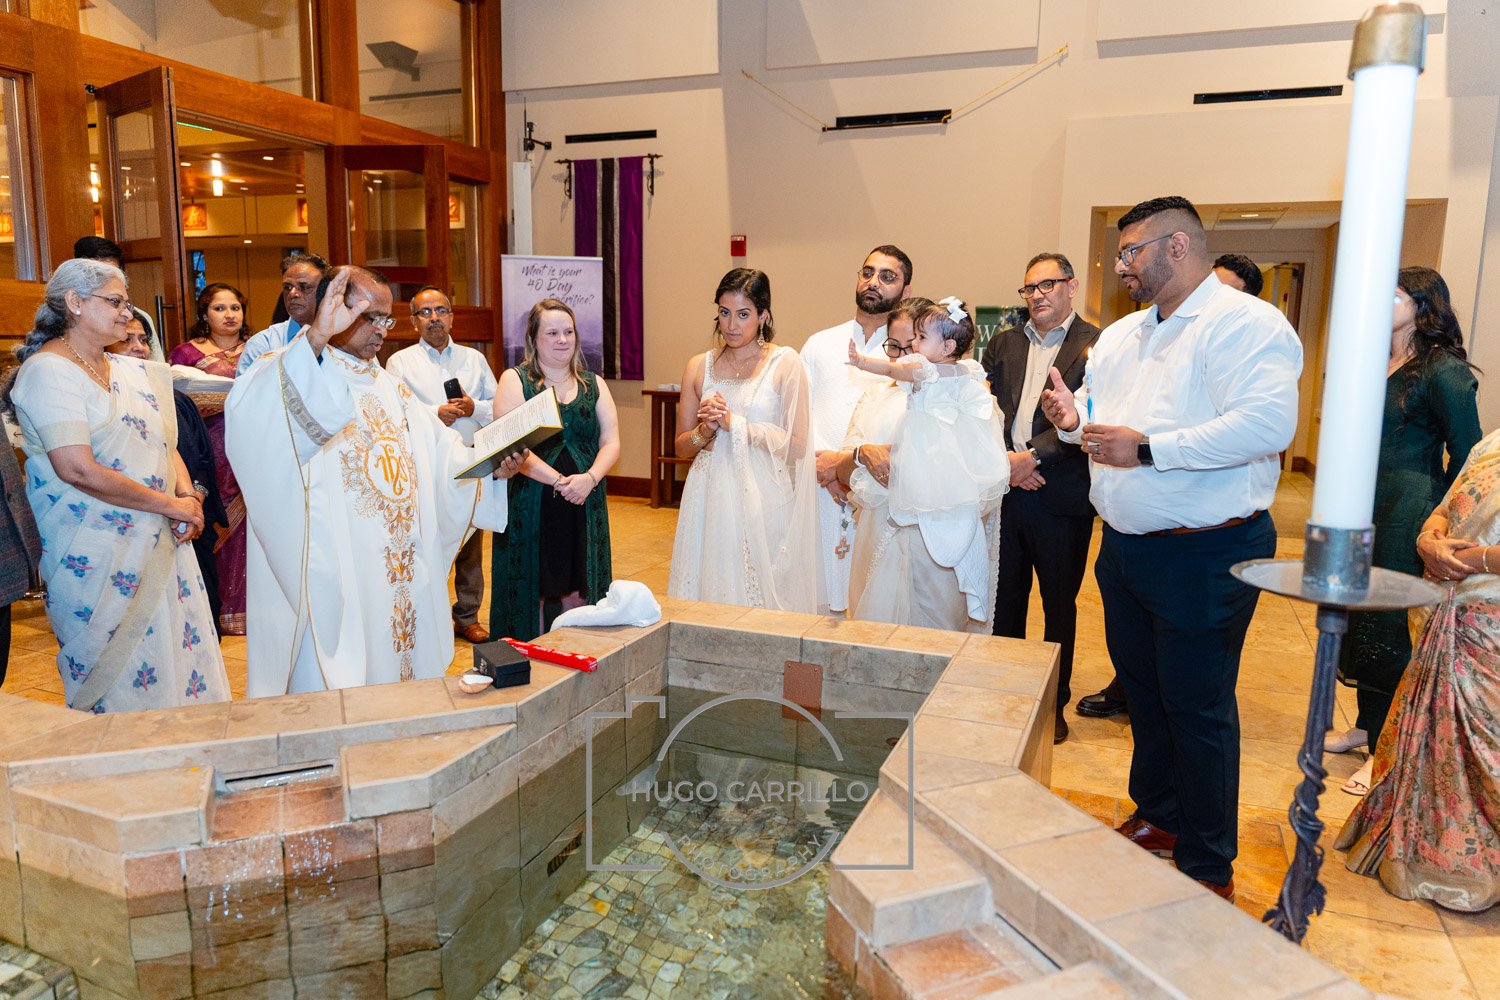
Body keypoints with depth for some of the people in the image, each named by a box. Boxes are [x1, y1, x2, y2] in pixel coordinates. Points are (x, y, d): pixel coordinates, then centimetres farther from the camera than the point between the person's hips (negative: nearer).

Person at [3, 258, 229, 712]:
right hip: (100, 557, -7)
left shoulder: (132, 372, 12)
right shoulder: (49, 371, -12)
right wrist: (173, 505, -16)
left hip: (163, 543, 7)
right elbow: (79, 471, -21)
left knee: (178, 655, 11)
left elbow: (165, 445, 13)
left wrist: (189, 495, -7)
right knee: (117, 679, 4)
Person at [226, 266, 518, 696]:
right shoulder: (292, 374, -5)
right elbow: (250, 411, -30)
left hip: (401, 566, 7)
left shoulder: (391, 390, 19)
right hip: (330, 569, -7)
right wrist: (316, 337, -41)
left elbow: (442, 452, 10)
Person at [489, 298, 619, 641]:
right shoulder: (514, 380, 0)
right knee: (532, 590, 2)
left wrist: (589, 478, -15)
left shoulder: (593, 384, 12)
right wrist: (559, 481, -19)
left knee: (577, 590, 8)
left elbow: (611, 441, 4)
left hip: (585, 506, 3)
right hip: (531, 506, -3)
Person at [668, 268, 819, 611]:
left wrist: (734, 424, -10)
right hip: (710, 501, 3)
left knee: (761, 594, 1)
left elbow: (797, 445, -9)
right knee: (710, 587, 7)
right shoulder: (700, 366, 9)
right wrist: (706, 430, -8)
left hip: (763, 501, -3)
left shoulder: (785, 364, -3)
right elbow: (682, 447, 12)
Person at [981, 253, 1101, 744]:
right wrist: (1005, 461, -10)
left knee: (1059, 606, 11)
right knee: (1005, 601, 14)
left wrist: (1033, 455, -19)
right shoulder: (1003, 344, 11)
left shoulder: (1096, 345, -5)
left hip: (1061, 497, -4)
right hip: (1004, 490, 4)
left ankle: (1054, 703, 27)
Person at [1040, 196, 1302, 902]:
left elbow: (1268, 422, -28)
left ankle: (1208, 866, 20)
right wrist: (1072, 418, -3)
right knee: (1143, 690, 19)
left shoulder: (1246, 324, -13)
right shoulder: (1120, 335, 13)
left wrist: (1148, 448, -27)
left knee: (1197, 708, 3)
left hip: (1203, 556, -8)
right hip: (1124, 546, 8)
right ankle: (1157, 816, 39)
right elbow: (1095, 416, 21)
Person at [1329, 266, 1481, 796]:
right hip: (1365, 513, 8)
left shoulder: (1443, 371, -12)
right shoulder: (1377, 366, 12)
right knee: (1363, 622, 14)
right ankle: (1367, 727, 29)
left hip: (1408, 518, -8)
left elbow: (1466, 454, -11)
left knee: (1394, 630, -1)